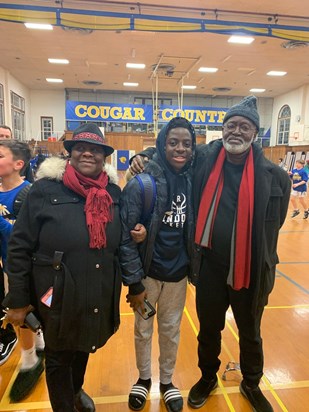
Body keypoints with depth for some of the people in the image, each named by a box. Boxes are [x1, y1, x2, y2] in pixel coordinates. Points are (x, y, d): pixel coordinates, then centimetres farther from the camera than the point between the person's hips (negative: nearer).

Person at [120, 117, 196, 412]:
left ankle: (166, 381, 46)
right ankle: (144, 378, 46)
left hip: (177, 273, 3)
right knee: (143, 331, 18)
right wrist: (134, 282, -13)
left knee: (171, 330, 20)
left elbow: (194, 230, 7)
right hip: (147, 273, -3)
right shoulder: (141, 183, -17)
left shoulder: (192, 181, -4)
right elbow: (125, 236, -15)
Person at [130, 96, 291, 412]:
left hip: (251, 270, 0)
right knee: (209, 330, 22)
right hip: (211, 267, 0)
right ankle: (208, 378, 51)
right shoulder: (204, 159, -8)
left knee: (250, 334, 23)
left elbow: (272, 225, 1)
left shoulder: (272, 174, -9)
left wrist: (264, 267, 5)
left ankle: (251, 385, 52)